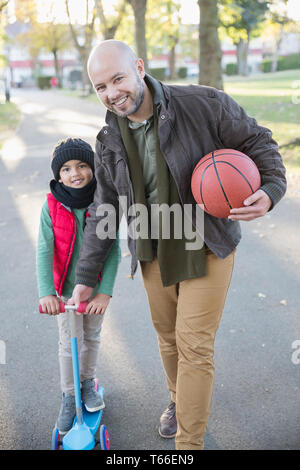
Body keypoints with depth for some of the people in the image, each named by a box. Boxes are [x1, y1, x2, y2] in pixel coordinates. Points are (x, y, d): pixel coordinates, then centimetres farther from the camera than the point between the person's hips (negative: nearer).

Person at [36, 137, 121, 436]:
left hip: (96, 288, 1)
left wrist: (105, 292, -23)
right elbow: (44, 251, -17)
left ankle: (88, 383, 44)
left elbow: (113, 249, -16)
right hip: (66, 288, -1)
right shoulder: (52, 207, -14)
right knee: (69, 344, 8)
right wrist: (46, 292, -28)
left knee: (91, 338, 19)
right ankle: (68, 397, 30)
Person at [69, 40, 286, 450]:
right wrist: (85, 277, 5)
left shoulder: (203, 105, -16)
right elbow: (105, 212, 5)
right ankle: (179, 398, 47)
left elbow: (257, 142, -5)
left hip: (206, 247, -4)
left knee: (194, 343, -3)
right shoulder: (109, 141, -1)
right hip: (153, 251, 4)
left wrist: (270, 189, -26)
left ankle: (189, 442, 14)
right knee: (167, 335, 18)